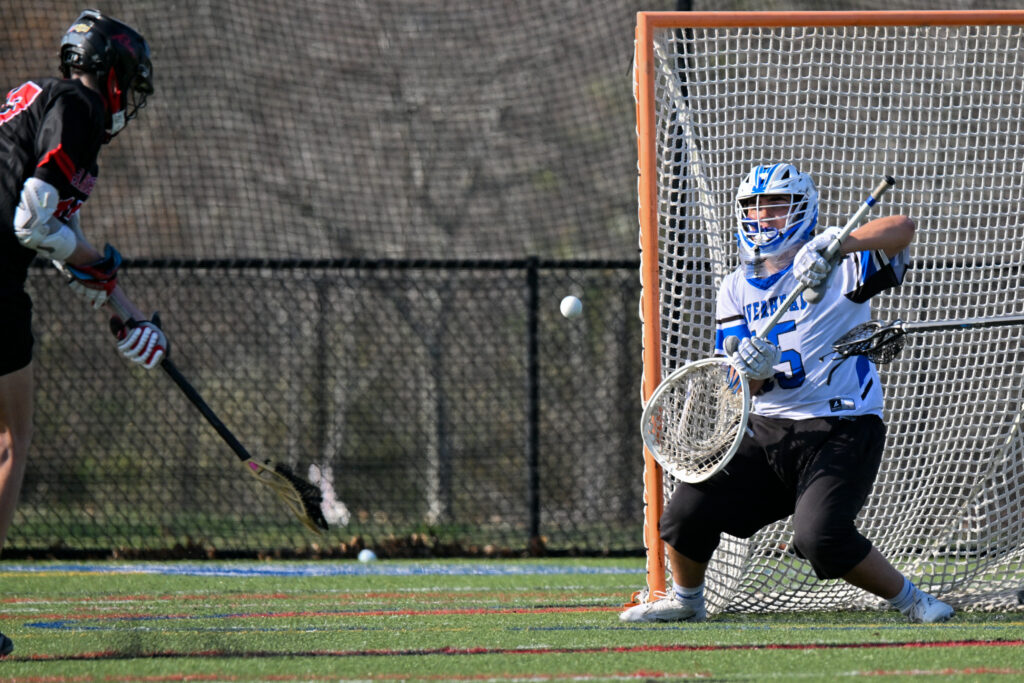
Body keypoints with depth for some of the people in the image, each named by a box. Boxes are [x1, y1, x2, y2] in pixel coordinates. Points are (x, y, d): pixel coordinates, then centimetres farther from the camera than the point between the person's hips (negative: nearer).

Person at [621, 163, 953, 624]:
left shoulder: (837, 267, -6)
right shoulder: (737, 289, 11)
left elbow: (902, 228, -23)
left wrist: (835, 245, -38)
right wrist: (751, 371, -20)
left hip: (841, 430, -6)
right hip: (768, 430, 6)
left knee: (822, 538, -24)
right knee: (688, 510, -3)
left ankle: (908, 599, -2)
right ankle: (685, 600, 24)